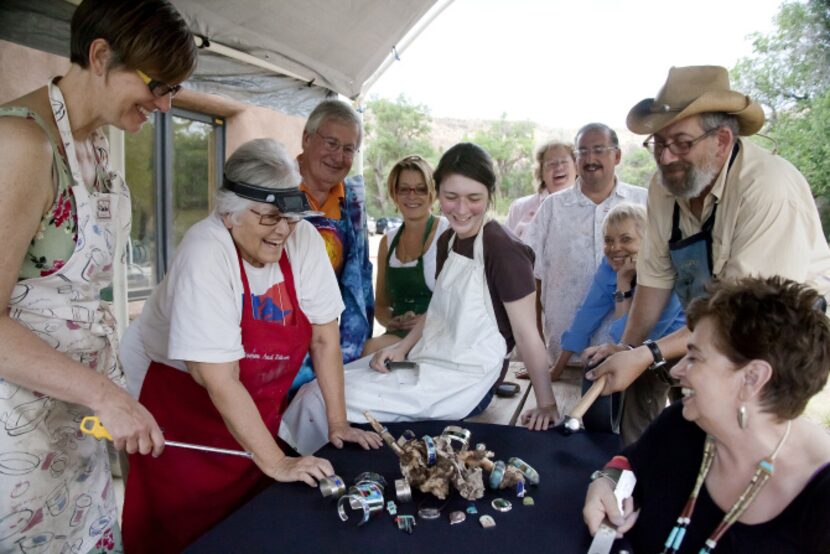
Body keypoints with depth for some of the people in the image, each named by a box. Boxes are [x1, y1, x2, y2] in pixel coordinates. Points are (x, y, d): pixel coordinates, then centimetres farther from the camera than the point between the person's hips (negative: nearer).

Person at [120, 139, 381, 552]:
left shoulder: (304, 240, -14)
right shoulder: (206, 254, -28)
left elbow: (324, 336, -8)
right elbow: (220, 379, -29)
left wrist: (337, 423, -7)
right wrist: (276, 462, -26)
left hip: (259, 413, 5)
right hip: (189, 414, -4)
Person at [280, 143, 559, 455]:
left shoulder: (503, 250, -18)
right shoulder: (448, 240, 6)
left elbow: (526, 334, -16)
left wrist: (546, 405, -16)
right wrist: (402, 348, 3)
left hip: (464, 383, -8)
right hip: (428, 361, 8)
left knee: (319, 401, -11)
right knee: (316, 387, 8)